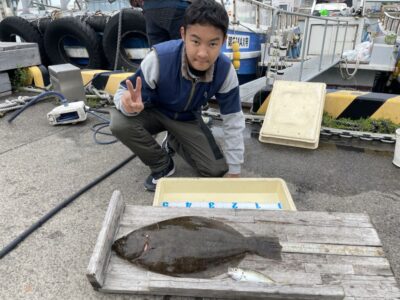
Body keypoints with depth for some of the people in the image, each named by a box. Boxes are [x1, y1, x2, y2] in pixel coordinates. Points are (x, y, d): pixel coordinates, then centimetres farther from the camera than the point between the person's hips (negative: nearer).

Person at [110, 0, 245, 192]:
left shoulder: (225, 71, -26)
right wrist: (129, 104, -52)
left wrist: (234, 170, -11)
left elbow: (233, 120, -16)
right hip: (154, 111, -1)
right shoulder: (159, 58, -35)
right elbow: (124, 93, -23)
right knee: (120, 123, -34)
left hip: (187, 118, 2)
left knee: (216, 170, -9)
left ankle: (174, 143, 20)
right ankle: (162, 165, -5)